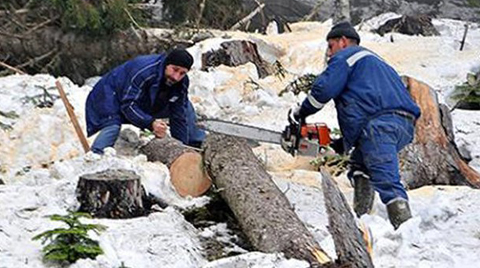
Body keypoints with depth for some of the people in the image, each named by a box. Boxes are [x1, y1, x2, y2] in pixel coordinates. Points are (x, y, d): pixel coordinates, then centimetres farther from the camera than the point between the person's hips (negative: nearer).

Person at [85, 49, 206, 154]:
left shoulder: (182, 83, -17)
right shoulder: (142, 71, -39)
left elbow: (179, 117, -12)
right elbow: (128, 105, -40)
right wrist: (151, 123, -55)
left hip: (146, 104, 7)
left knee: (184, 106, 4)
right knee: (112, 126, -36)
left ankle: (197, 146, 20)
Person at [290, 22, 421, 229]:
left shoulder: (345, 56, 12)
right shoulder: (375, 61, 40)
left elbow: (324, 89, -2)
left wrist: (301, 112, 14)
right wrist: (345, 141, 33)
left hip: (380, 122, -9)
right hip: (405, 123, 9)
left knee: (386, 179, -17)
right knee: (360, 163, 21)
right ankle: (360, 217, 10)